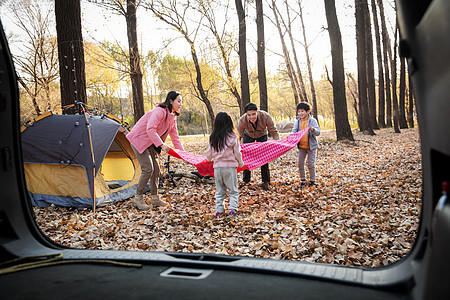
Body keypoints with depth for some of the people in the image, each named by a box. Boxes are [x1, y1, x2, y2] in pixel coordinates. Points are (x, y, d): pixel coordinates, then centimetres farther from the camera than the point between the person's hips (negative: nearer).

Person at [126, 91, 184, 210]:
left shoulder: (172, 118, 7)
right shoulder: (160, 111, -22)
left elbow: (175, 138, 11)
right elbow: (150, 129, -33)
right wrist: (161, 145, -37)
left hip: (148, 143, 9)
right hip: (138, 139, -9)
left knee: (156, 169, 6)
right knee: (148, 168, -13)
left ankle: (154, 199, 16)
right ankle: (138, 199, 0)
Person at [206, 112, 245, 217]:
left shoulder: (213, 138, 0)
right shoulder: (233, 137, -9)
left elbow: (209, 154, 9)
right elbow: (237, 153, -3)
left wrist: (209, 159, 32)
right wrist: (241, 163, 15)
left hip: (217, 167, 3)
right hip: (230, 166, -3)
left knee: (219, 191, 15)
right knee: (233, 190, 9)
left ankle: (218, 210, 15)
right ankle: (233, 208, 2)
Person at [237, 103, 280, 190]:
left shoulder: (266, 117, -38)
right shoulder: (242, 120, -36)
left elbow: (274, 131, -28)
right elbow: (238, 135, -23)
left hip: (262, 136, 0)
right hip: (248, 136, 1)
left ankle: (266, 181, 6)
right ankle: (246, 181, 14)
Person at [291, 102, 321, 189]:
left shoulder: (312, 120, -10)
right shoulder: (298, 121, 1)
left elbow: (318, 133, -15)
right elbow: (294, 131, 1)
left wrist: (313, 129, -37)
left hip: (311, 146, -4)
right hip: (301, 146, 4)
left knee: (311, 164, 1)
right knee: (300, 164, 5)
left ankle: (312, 181, 19)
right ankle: (303, 181, 21)